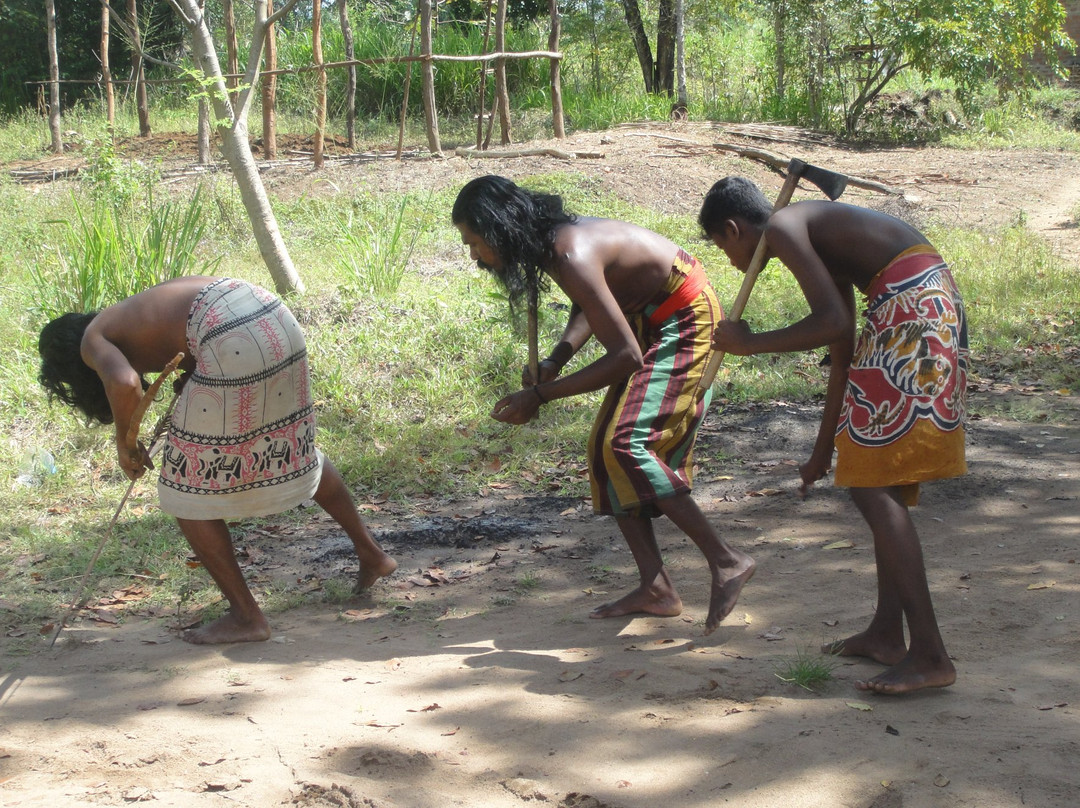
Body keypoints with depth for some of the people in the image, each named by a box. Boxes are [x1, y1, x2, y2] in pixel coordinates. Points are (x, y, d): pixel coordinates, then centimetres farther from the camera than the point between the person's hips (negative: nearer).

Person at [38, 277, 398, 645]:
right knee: (295, 447, 30)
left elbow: (123, 383, -14)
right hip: (275, 320, 9)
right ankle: (372, 554, 41)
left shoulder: (93, 340, 8)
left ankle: (246, 615, 11)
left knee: (188, 491, 6)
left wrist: (123, 441, 3)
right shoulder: (130, 315, 31)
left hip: (233, 342, -9)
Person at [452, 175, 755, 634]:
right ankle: (656, 587, 6)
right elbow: (588, 308, 15)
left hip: (684, 318, -10)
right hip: (651, 318, 10)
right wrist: (555, 361, -6)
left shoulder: (572, 257, -30)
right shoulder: (552, 240, -1)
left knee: (626, 445, -20)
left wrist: (541, 395, -26)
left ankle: (726, 562, -15)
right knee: (606, 448, 6)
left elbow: (626, 357, -31)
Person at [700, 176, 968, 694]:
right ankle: (887, 633, 24)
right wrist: (823, 451, 36)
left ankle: (929, 656, -11)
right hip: (928, 305, 10)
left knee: (873, 486, -9)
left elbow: (835, 323, -15)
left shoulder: (781, 227, -4)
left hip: (913, 308, -10)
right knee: (882, 482, 18)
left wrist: (750, 344, -1)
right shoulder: (818, 239, 25)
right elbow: (844, 356, 29)